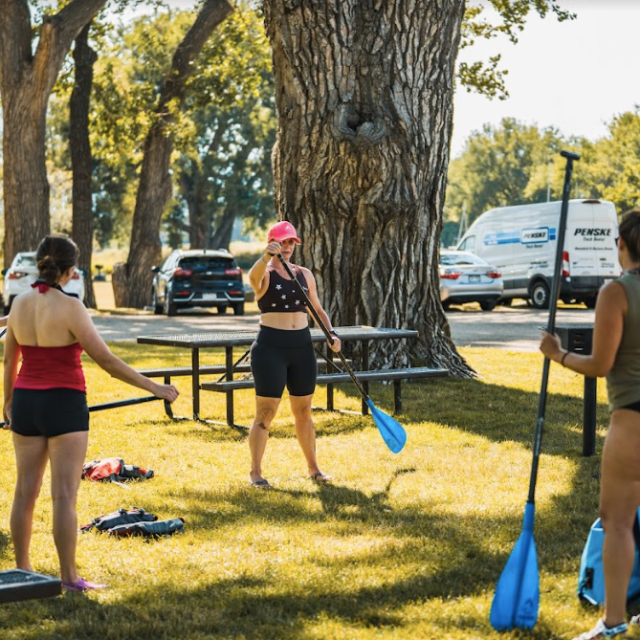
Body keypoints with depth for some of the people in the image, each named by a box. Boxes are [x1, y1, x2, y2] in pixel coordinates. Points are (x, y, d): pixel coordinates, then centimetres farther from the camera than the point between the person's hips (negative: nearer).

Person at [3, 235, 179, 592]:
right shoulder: (70, 307, -16)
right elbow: (106, 360, -16)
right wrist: (154, 387, -10)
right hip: (64, 405, -6)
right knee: (64, 496, -3)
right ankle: (69, 577, 0)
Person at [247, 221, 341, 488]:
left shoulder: (305, 274, 11)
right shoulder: (264, 273, -6)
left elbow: (317, 309, 18)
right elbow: (254, 277, -31)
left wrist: (331, 332, 1)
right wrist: (266, 257, -52)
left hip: (302, 346, 5)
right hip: (270, 346, -5)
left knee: (304, 411, 12)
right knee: (265, 413, -4)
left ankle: (313, 468, 23)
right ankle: (255, 472, 3)